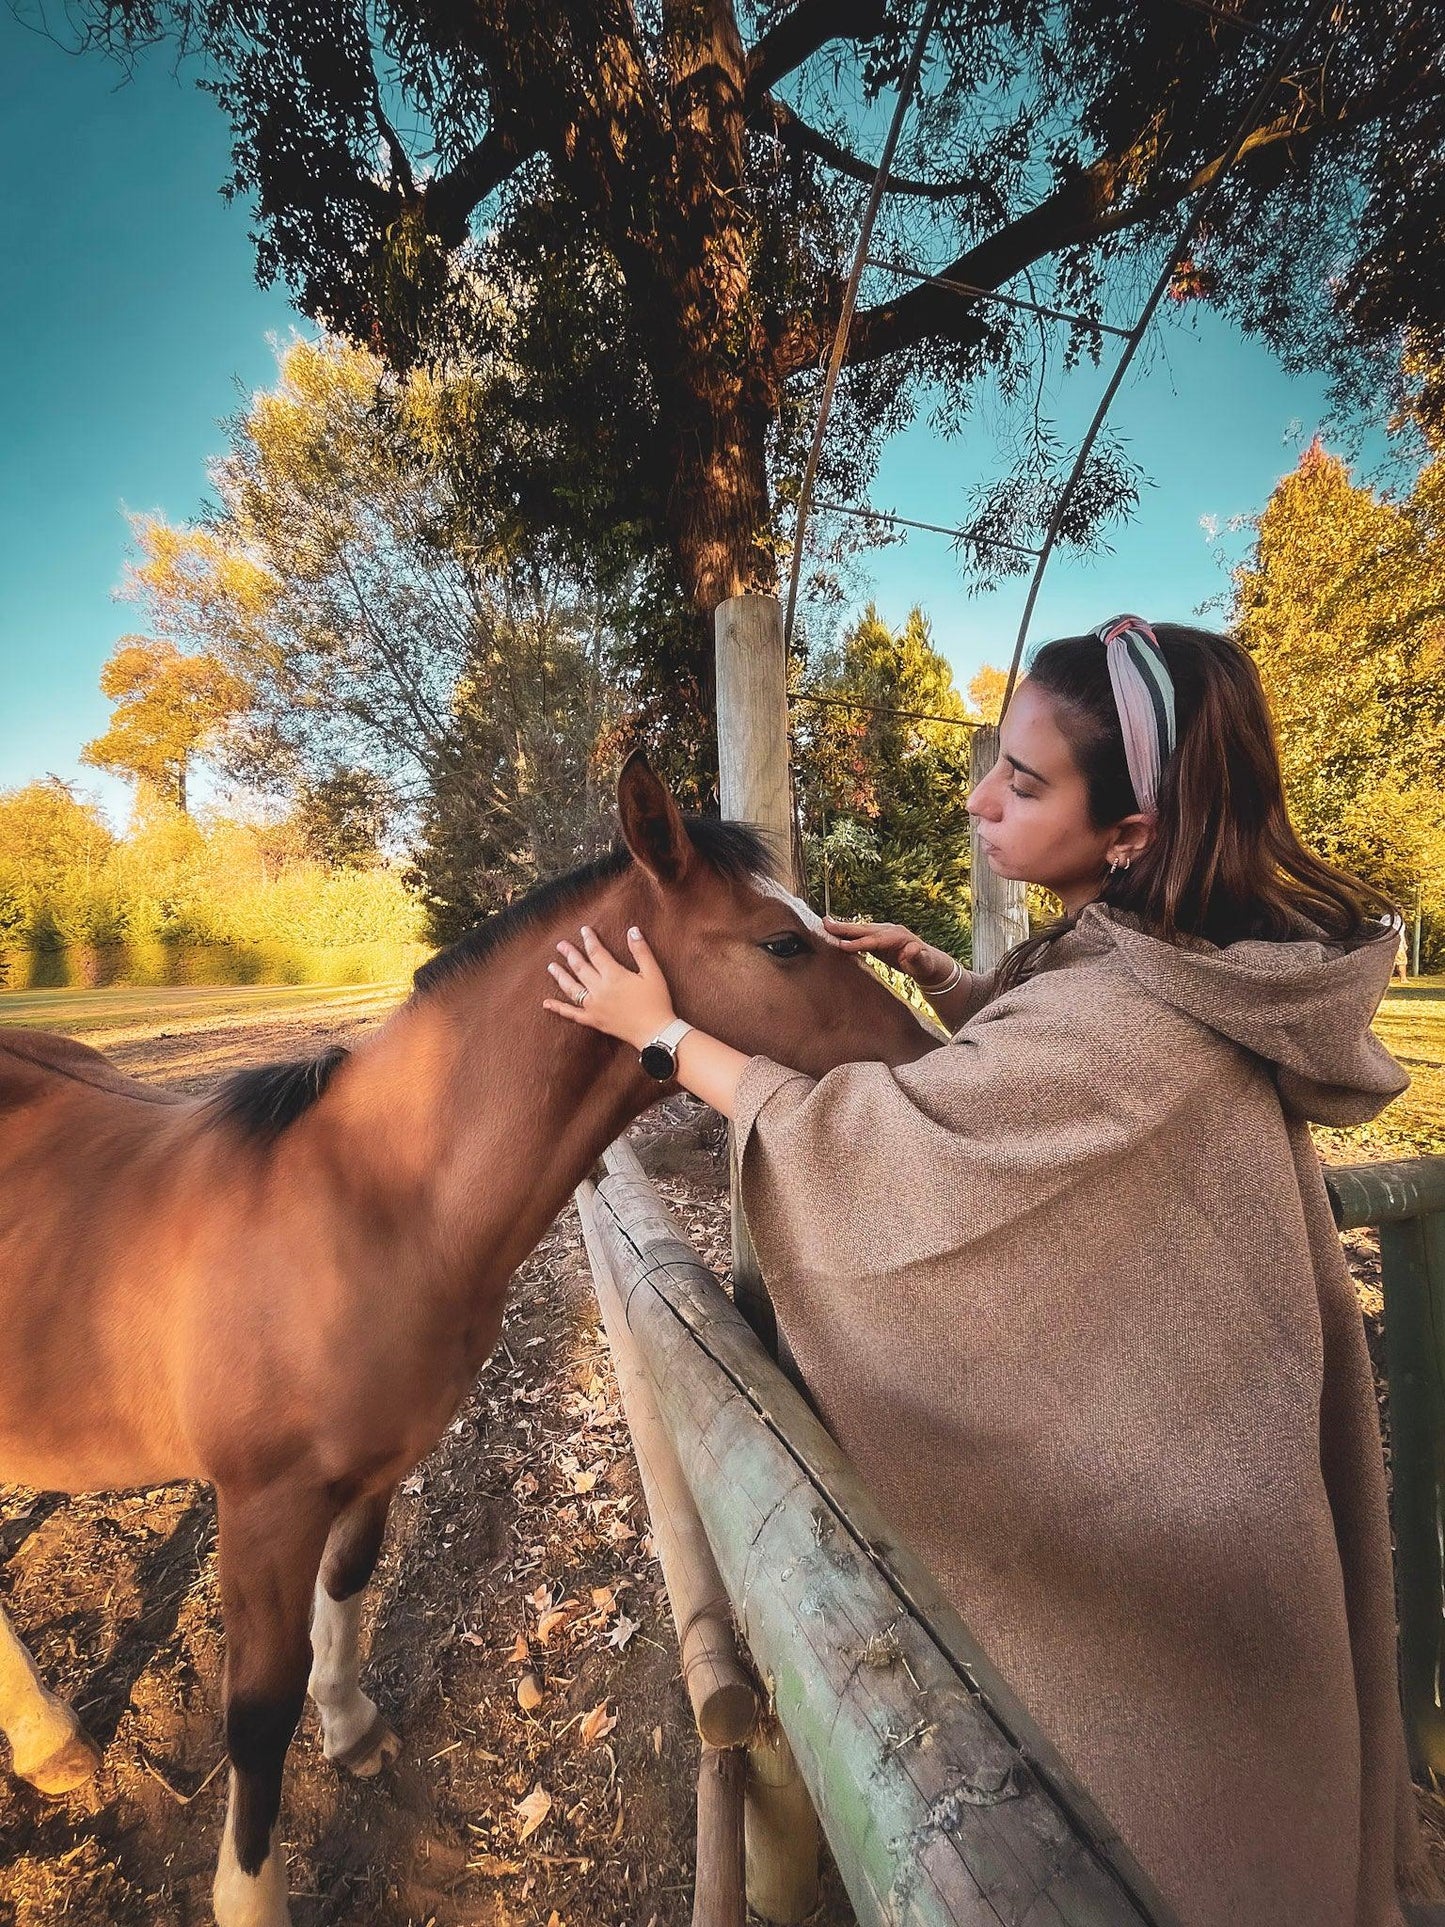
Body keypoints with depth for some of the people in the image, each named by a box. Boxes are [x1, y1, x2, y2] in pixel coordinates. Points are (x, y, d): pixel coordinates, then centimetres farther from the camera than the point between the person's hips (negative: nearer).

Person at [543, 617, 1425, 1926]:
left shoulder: (1128, 1020, -34)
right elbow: (1036, 1055, 12)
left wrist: (661, 1030, -18)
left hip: (1137, 1525, -8)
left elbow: (857, 1139, -30)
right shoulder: (1202, 966, -5)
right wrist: (926, 966, -2)